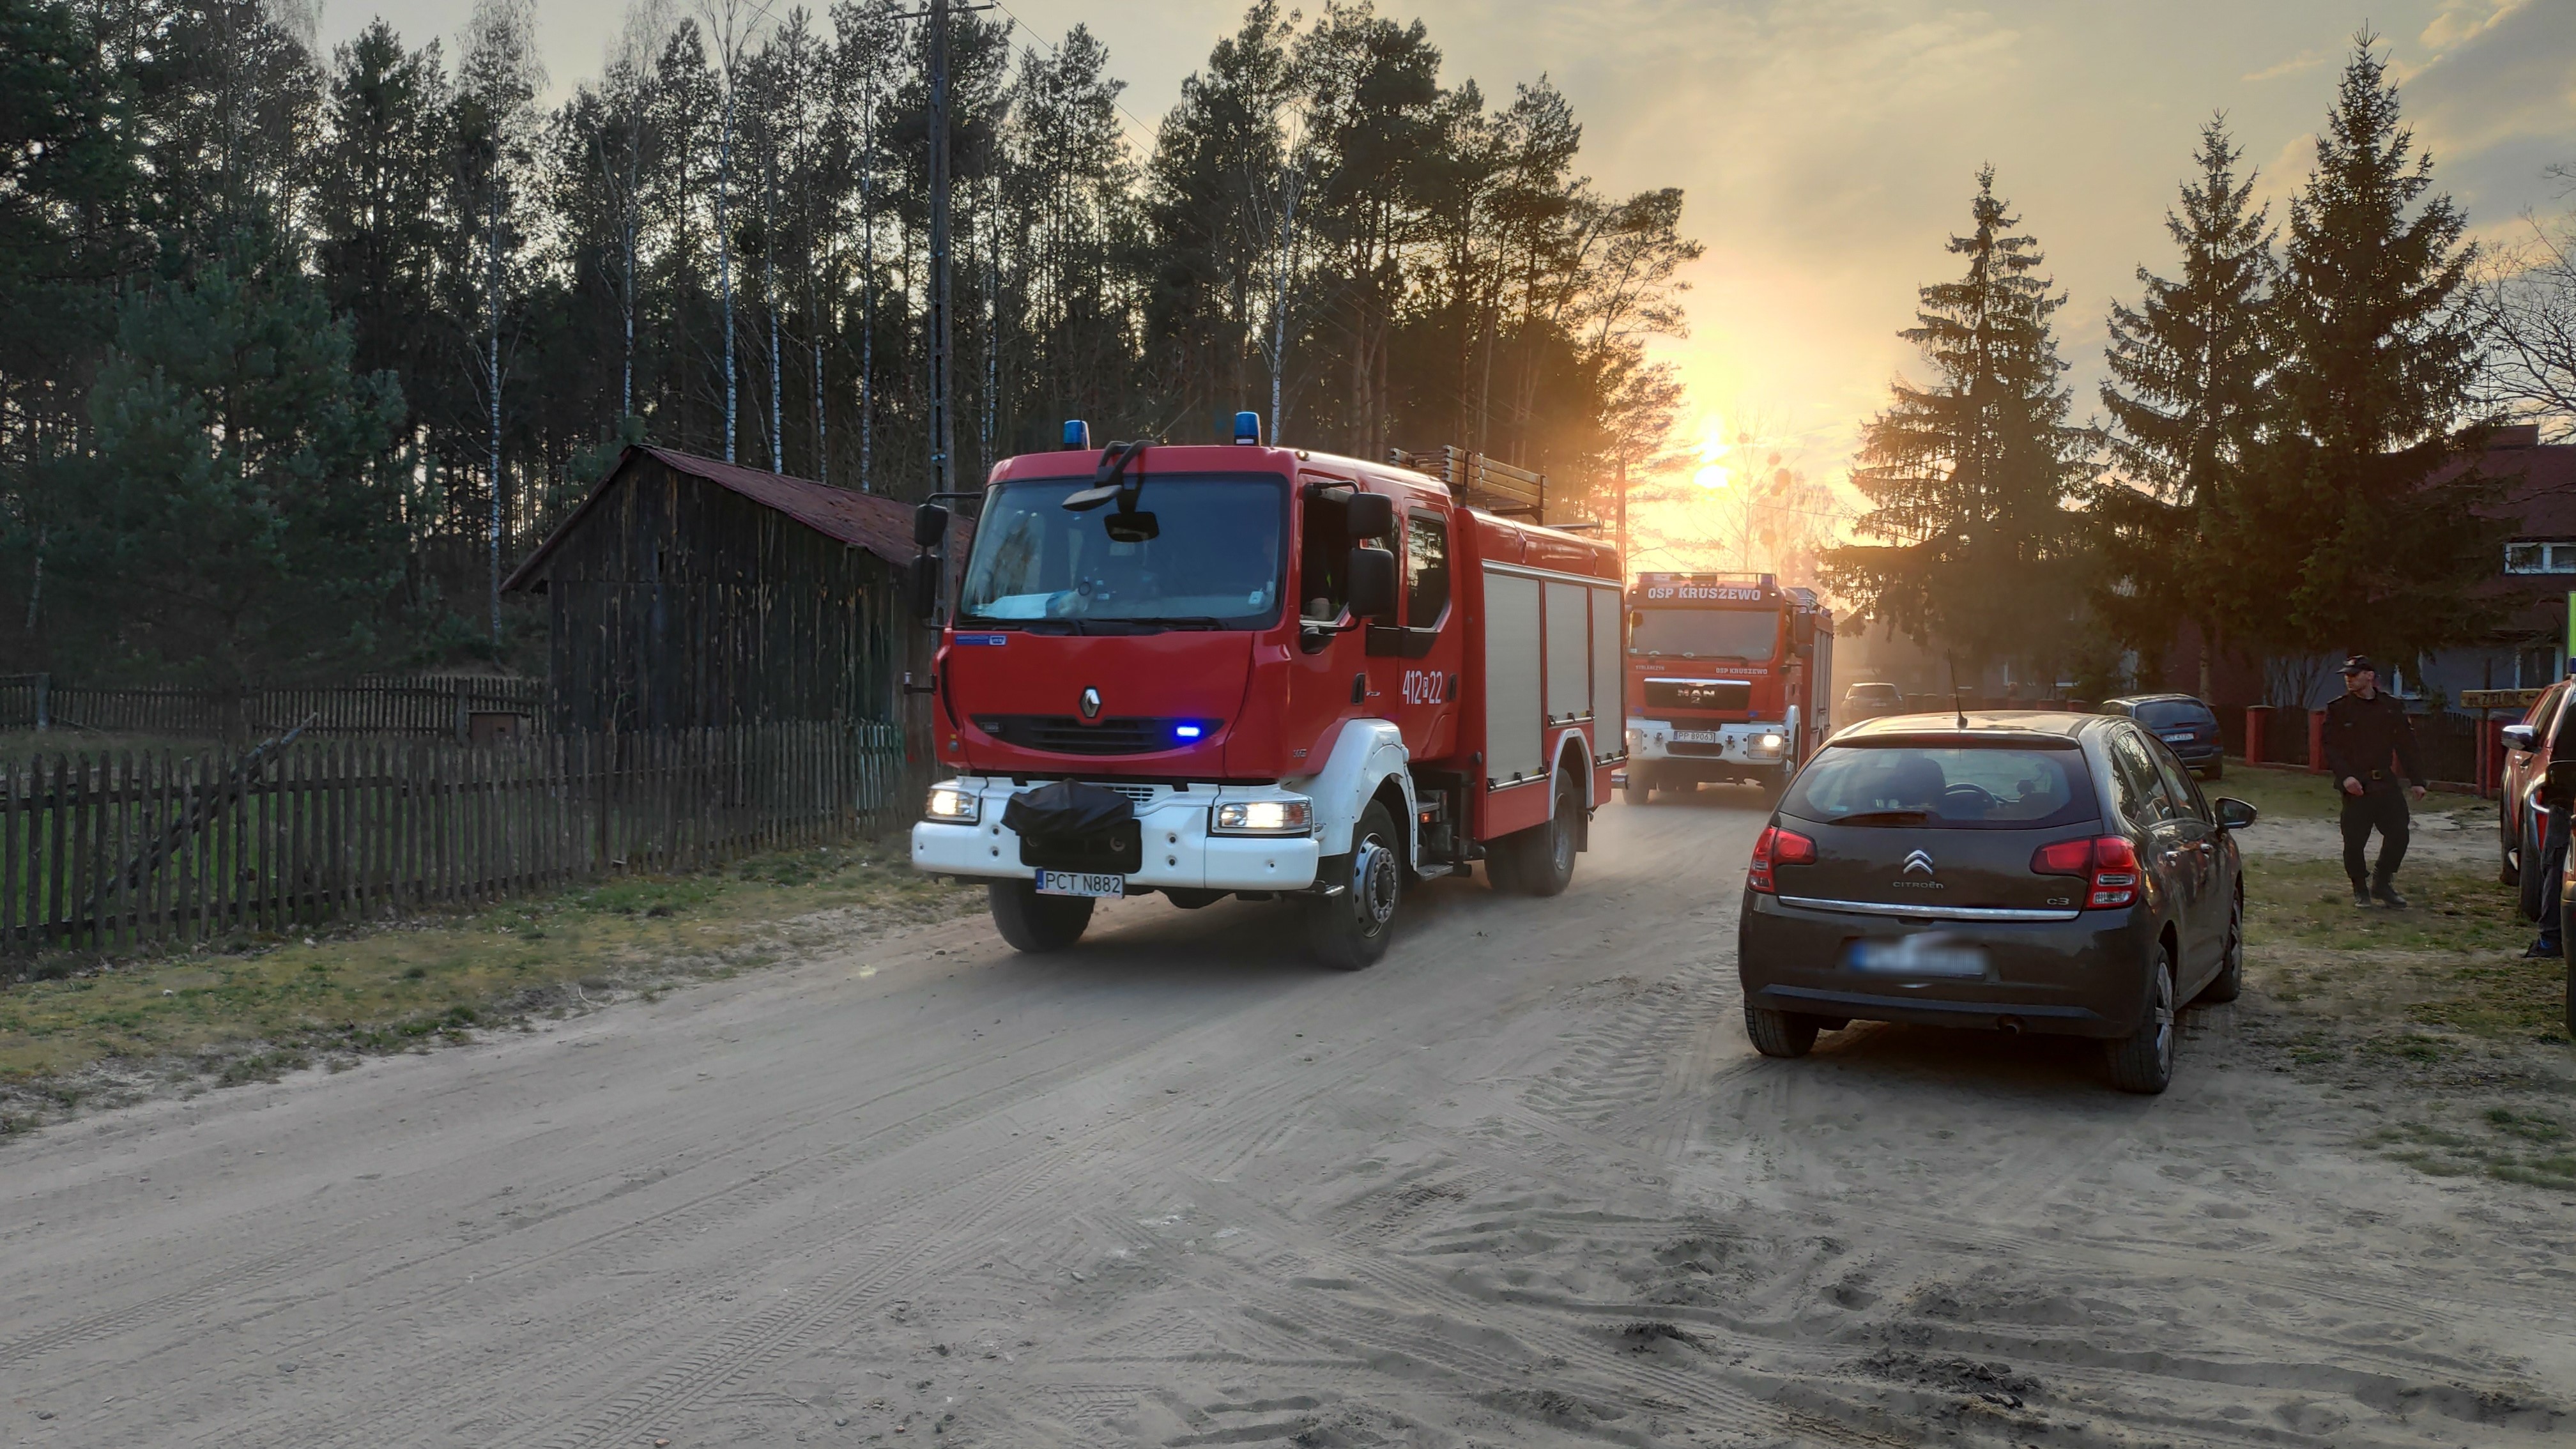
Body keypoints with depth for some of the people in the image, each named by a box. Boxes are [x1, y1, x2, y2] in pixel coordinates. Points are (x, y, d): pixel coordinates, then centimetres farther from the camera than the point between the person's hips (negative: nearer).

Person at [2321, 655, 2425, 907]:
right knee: (2355, 841, -2)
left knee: (2398, 834, 0)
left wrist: (2416, 780, 5)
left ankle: (2381, 883, 18)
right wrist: (2345, 777, -19)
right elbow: (2331, 748, -5)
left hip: (2386, 783, 3)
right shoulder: (2338, 709, 0)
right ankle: (2360, 889, 15)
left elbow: (2406, 745, 10)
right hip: (2355, 786, -3)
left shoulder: (2391, 707, 8)